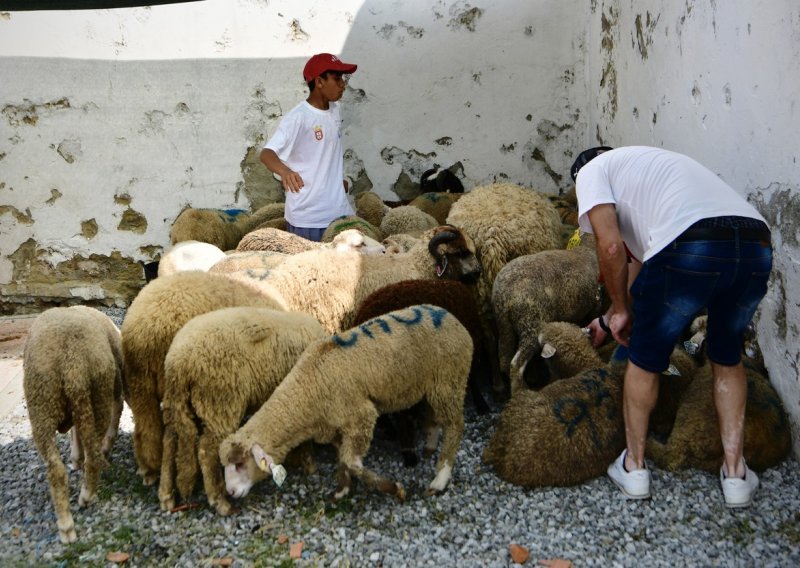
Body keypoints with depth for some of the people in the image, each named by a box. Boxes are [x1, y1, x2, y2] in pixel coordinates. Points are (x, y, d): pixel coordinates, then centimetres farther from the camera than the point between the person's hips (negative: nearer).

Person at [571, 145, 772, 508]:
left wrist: (621, 310, 17)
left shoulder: (592, 171, 20)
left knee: (644, 360, 18)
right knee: (727, 357, 29)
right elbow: (639, 259, 48)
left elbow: (611, 247, 2)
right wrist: (607, 321, 56)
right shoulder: (652, 165, 42)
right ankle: (735, 473, 31)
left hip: (689, 249, -6)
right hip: (757, 246, 7)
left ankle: (634, 466, 32)